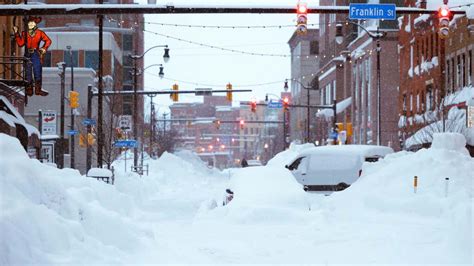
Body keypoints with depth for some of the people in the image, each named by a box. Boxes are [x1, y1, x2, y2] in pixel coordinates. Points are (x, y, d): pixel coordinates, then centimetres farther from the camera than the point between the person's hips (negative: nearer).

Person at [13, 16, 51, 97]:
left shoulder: (39, 33, 0)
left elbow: (48, 41, 8)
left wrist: (44, 48, -5)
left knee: (37, 73, 0)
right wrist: (16, 33, -4)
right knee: (28, 73, 4)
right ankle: (29, 91, 10)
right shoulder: (24, 33, 5)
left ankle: (38, 90, 9)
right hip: (27, 55, 2)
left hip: (36, 55, -1)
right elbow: (20, 43, -1)